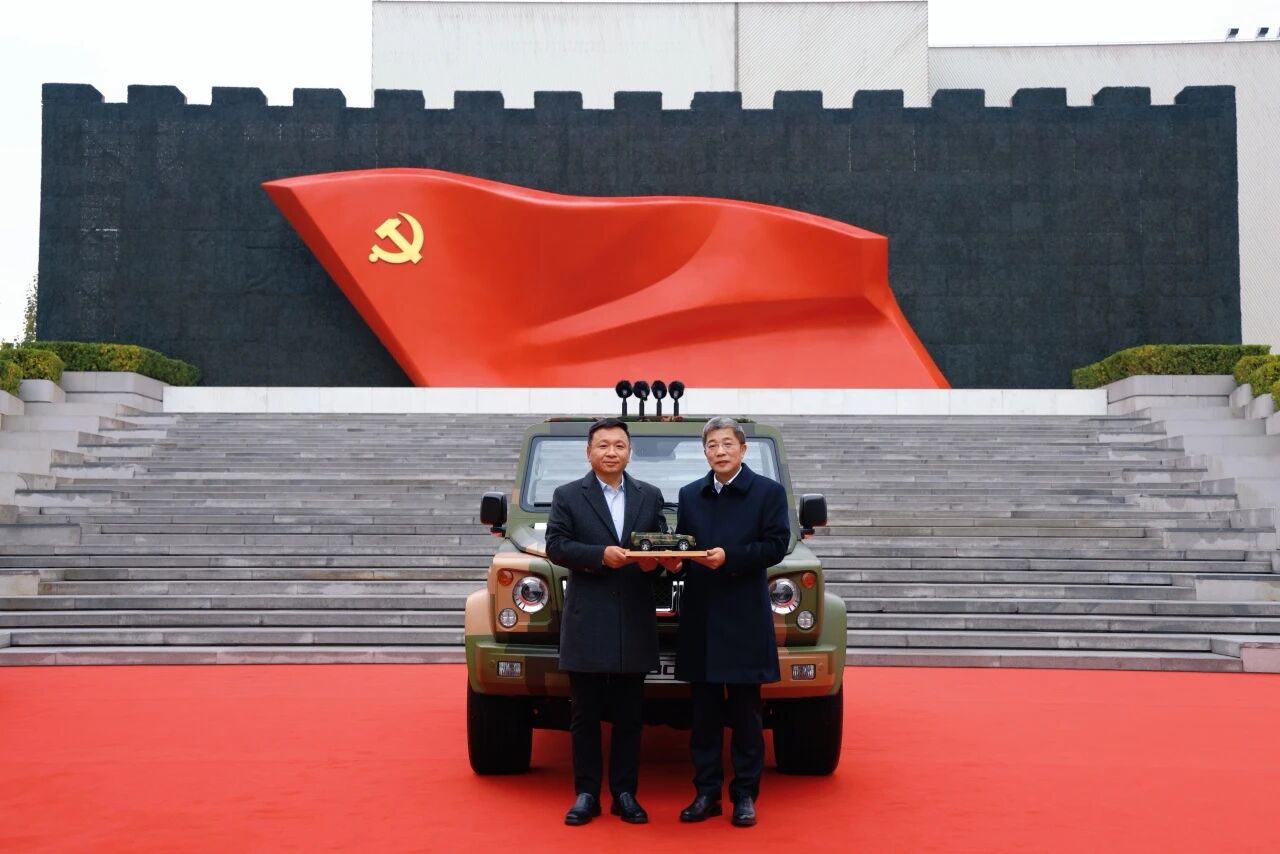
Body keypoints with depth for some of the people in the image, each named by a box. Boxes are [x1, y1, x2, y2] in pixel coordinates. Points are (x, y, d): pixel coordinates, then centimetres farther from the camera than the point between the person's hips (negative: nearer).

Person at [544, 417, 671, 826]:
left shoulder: (650, 496, 11)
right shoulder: (567, 496, 3)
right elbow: (555, 545, -6)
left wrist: (653, 560, -12)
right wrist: (600, 555, -18)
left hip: (635, 622, 2)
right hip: (587, 621, -2)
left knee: (629, 715, 8)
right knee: (585, 714, 4)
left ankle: (625, 793, 16)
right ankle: (586, 794, 12)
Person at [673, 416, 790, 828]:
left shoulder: (769, 492, 0)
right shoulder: (690, 495, 12)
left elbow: (776, 545, -8)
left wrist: (729, 556, -19)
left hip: (745, 618, -4)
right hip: (700, 617, 4)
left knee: (745, 712, 3)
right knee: (704, 712, 8)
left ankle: (745, 795, 11)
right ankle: (706, 793, 15)